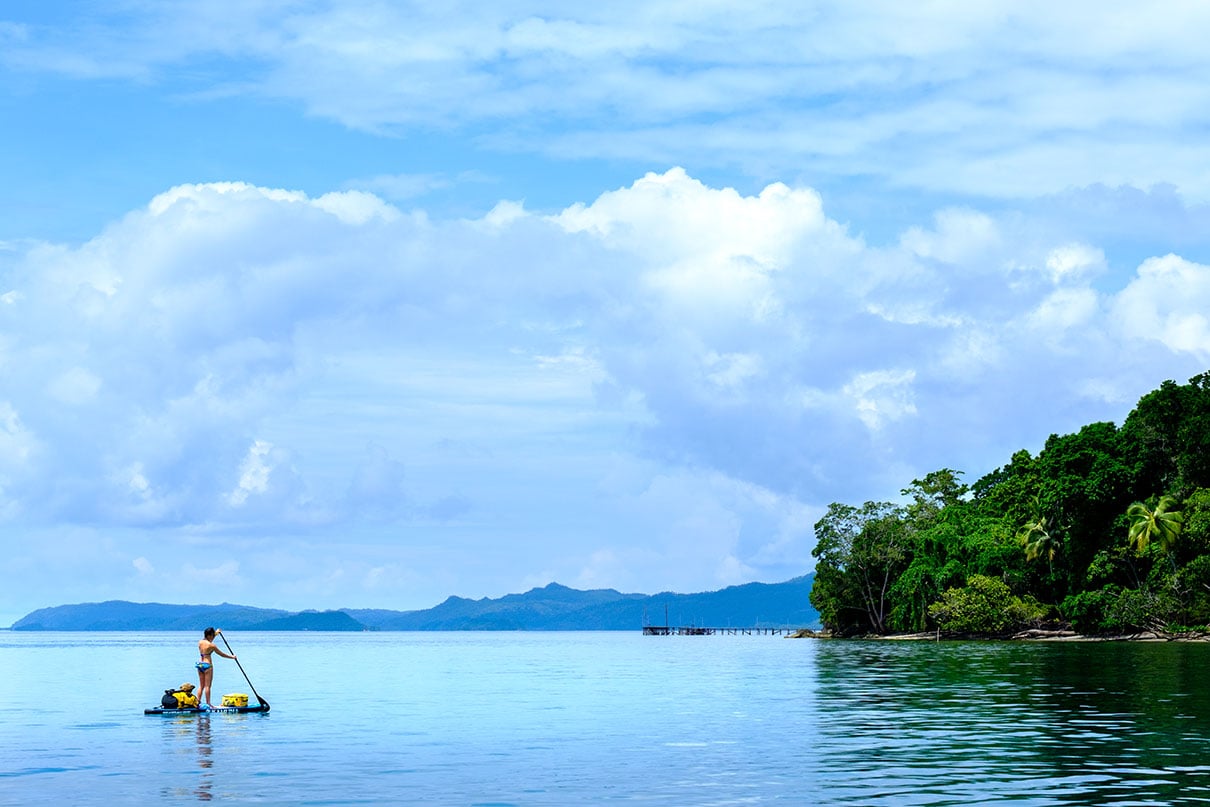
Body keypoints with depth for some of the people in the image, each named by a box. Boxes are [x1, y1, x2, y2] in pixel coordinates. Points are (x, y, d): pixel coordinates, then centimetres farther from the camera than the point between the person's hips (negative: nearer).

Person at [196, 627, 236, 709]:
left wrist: (216, 633, 40)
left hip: (200, 664, 7)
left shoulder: (200, 642, 6)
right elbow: (222, 654, -5)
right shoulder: (211, 645, -13)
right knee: (207, 686, -2)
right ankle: (208, 704, 0)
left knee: (201, 686, 12)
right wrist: (232, 657, 9)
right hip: (207, 665, -7)